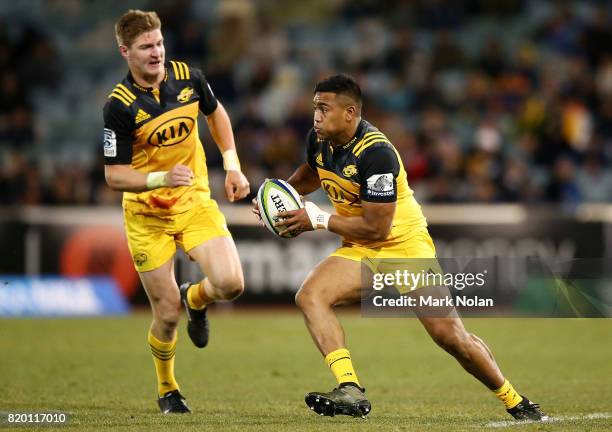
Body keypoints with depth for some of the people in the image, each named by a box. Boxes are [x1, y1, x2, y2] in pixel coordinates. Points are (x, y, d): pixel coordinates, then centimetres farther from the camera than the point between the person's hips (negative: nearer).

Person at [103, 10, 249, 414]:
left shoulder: (189, 78, -6)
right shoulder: (119, 106, -18)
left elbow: (216, 113, 16)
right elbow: (114, 175, -15)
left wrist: (233, 166, 9)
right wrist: (161, 178, -31)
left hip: (196, 202, 3)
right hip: (147, 216, -3)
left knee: (230, 283, -17)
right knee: (167, 314, -2)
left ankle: (195, 298, 21)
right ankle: (167, 389, 26)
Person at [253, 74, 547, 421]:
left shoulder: (376, 153, -26)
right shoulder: (319, 139, -2)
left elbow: (376, 227, -26)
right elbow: (311, 173, 23)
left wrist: (318, 220, -20)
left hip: (405, 245, -7)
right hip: (360, 251, 7)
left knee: (452, 337, -10)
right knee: (310, 296, -20)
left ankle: (517, 403, 11)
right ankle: (351, 391, -30)